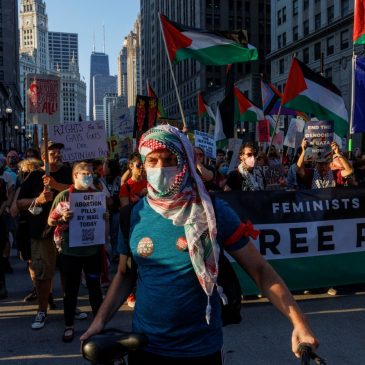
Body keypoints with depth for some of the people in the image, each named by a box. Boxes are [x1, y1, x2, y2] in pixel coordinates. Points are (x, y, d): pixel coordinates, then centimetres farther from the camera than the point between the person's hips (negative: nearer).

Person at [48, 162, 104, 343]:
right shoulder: (64, 196, -4)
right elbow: (50, 221, -1)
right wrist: (63, 219, -20)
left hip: (92, 250, 2)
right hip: (69, 251, -2)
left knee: (95, 287, 13)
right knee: (70, 289, 9)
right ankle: (69, 326, 23)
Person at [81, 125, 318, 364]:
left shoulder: (212, 212, -14)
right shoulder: (134, 215, -5)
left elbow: (259, 270, -11)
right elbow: (125, 274, 8)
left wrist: (299, 322, -18)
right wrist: (100, 320, -2)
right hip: (144, 346, 3)